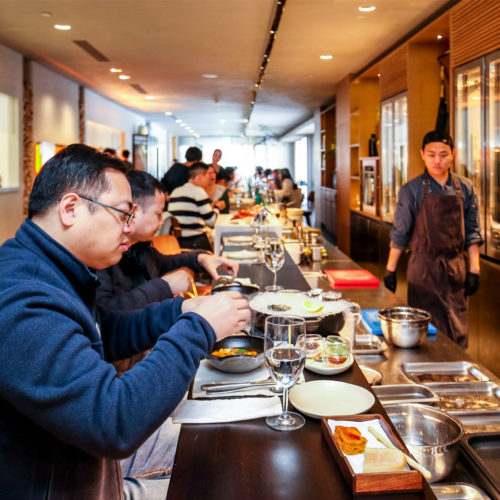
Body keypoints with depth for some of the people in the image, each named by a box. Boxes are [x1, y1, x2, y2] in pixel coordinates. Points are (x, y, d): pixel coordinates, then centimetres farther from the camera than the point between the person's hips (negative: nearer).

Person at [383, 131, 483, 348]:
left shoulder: (465, 188, 5)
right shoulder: (412, 190, -3)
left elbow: (472, 232, 9)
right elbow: (399, 233, 1)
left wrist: (474, 269, 3)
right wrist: (390, 270, 1)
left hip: (456, 267, 3)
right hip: (424, 269, -3)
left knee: (457, 330, 6)